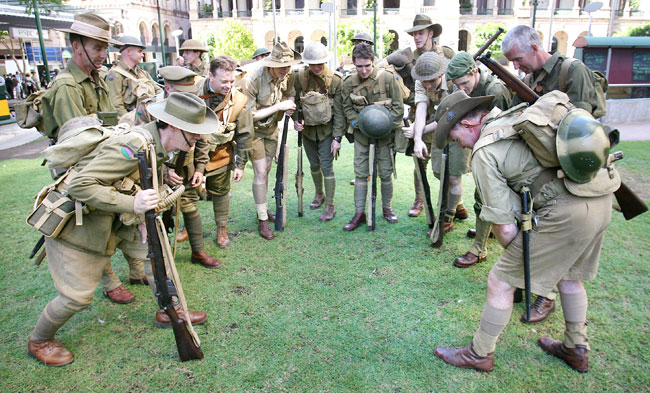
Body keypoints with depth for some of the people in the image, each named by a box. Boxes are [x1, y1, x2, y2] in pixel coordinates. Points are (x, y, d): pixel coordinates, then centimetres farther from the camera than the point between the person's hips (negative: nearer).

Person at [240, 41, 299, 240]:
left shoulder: (285, 76, -11)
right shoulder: (251, 80, -29)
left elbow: (290, 95, 10)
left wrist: (289, 105, -14)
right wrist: (278, 106, -29)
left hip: (272, 127, 6)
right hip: (254, 129, -6)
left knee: (266, 170, 14)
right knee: (260, 173, -7)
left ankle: (264, 209, 31)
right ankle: (262, 219, 3)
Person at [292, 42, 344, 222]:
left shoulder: (336, 79, -13)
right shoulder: (299, 77, -6)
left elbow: (339, 111, -10)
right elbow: (295, 101, 8)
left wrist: (337, 137, -12)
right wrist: (295, 120, -10)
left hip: (327, 129, -3)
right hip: (307, 129, 4)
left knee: (326, 166, -5)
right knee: (314, 165, 17)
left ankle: (330, 205, 8)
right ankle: (319, 194, 40)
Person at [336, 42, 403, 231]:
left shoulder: (388, 78, -10)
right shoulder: (349, 83, -4)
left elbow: (398, 107, -6)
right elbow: (347, 110, 4)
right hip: (361, 135, 2)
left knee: (385, 173, 5)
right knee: (360, 174, 2)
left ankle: (387, 208, 25)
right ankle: (359, 213, 10)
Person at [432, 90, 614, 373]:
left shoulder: (483, 151, -8)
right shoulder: (522, 114, 16)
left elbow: (504, 226, -10)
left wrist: (515, 252, 12)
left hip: (565, 214, -9)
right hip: (602, 200, 9)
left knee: (501, 281, 6)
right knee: (569, 274, 29)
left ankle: (479, 355, 22)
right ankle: (576, 350, 46)